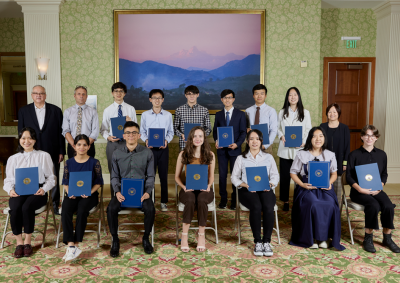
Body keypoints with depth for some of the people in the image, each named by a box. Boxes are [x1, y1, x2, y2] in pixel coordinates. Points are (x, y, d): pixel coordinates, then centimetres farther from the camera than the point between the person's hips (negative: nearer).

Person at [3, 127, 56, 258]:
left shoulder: (44, 156, 9)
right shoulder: (13, 159, 18)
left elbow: (51, 177, 6)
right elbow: (9, 179, 14)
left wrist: (44, 188, -13)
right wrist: (10, 190, -9)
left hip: (37, 192, -2)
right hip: (18, 192, 2)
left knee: (27, 207, -33)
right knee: (15, 209, -31)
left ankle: (28, 241, -16)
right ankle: (19, 242, -15)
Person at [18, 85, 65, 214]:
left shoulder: (56, 110, 3)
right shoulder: (23, 111, 6)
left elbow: (60, 132, 2)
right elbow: (21, 133, 6)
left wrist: (61, 151, -2)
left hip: (52, 152, 0)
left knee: (54, 180, 6)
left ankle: (55, 205, 18)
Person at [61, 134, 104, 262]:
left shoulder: (94, 162, 4)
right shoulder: (69, 163, 11)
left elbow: (98, 182, 3)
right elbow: (65, 182, 11)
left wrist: (89, 192, -14)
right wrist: (69, 193, -9)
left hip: (89, 195, -2)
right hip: (72, 195, 2)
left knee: (82, 210, -33)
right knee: (65, 211, -29)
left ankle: (75, 245, -26)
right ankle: (71, 245, -33)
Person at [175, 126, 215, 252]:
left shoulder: (210, 155, 7)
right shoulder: (183, 154, 4)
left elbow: (211, 176, 11)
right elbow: (177, 177, 6)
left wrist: (208, 185, -11)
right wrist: (184, 187, -12)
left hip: (204, 189, 1)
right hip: (188, 189, 0)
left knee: (201, 200, -35)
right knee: (190, 200, -36)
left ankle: (201, 235, -19)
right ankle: (184, 236, -25)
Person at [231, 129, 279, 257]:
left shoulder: (268, 157, 18)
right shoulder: (241, 158, 15)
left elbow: (275, 175, 12)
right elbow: (234, 177, 8)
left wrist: (270, 184, -10)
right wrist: (245, 185, -11)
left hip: (265, 190, 1)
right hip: (247, 191, -1)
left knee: (268, 207, -33)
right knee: (256, 207, -34)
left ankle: (266, 241, -22)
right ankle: (257, 242, -22)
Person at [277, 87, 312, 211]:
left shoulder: (305, 113, 6)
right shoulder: (282, 112, 10)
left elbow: (308, 129, 6)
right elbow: (278, 128, 11)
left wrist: (304, 141, -11)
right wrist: (281, 136, -9)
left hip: (299, 149, -1)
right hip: (285, 149, 1)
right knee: (285, 176, 4)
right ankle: (285, 201, 14)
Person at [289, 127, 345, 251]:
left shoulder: (330, 155, 10)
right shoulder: (302, 154, 3)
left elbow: (334, 174, 16)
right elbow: (293, 172, 4)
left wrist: (329, 182, -7)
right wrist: (303, 185, -12)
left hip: (324, 189, 2)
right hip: (307, 188, -2)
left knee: (330, 205, -29)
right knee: (313, 205, -32)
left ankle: (324, 237, -12)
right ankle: (311, 237, -16)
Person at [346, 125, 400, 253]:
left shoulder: (382, 154, 10)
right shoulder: (354, 155, 0)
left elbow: (384, 174, 13)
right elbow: (349, 176, -2)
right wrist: (360, 188, -19)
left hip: (376, 190, 3)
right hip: (358, 191, -3)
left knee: (389, 206, -25)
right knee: (374, 205, -31)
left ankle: (387, 238, -3)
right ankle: (368, 238, -12)